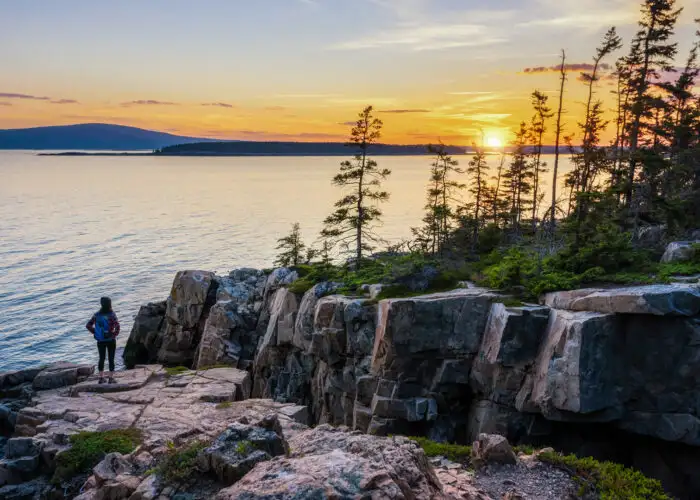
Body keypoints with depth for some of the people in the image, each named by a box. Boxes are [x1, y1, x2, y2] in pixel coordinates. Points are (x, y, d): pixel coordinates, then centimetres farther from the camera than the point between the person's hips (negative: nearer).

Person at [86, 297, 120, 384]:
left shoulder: (97, 315, -2)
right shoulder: (111, 315, -15)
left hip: (100, 341, 4)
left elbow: (88, 325, 0)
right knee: (111, 359, 6)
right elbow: (117, 326, -27)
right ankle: (111, 378, 10)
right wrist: (115, 334, -12)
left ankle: (101, 378, 20)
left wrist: (95, 332, 6)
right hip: (110, 340, -4)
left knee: (101, 359, 15)